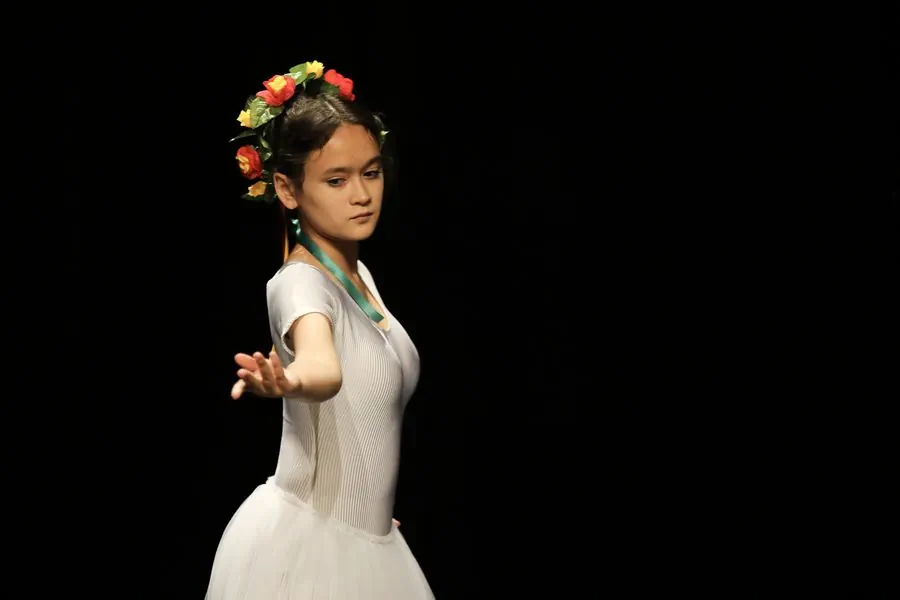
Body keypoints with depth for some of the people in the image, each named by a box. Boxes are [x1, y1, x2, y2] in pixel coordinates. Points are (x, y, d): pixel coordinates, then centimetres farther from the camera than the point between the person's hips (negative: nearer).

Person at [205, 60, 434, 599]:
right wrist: (284, 381, -63)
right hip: (303, 542, -8)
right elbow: (322, 367, -42)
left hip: (363, 536, 8)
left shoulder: (358, 274, 7)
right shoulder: (301, 282, -20)